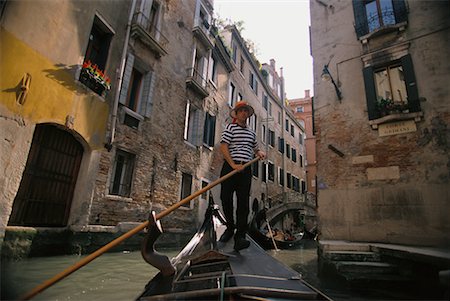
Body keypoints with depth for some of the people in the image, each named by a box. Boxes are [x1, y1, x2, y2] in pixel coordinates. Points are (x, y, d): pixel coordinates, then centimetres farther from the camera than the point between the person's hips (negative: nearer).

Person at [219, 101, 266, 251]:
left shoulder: (251, 132, 20)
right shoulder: (230, 128, 3)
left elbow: (255, 149, 31)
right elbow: (223, 147, -8)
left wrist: (260, 153, 7)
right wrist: (233, 165, -18)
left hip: (245, 169, 4)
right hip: (230, 167, -3)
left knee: (243, 202, -4)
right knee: (226, 198, 0)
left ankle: (240, 236, -1)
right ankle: (230, 227, 24)